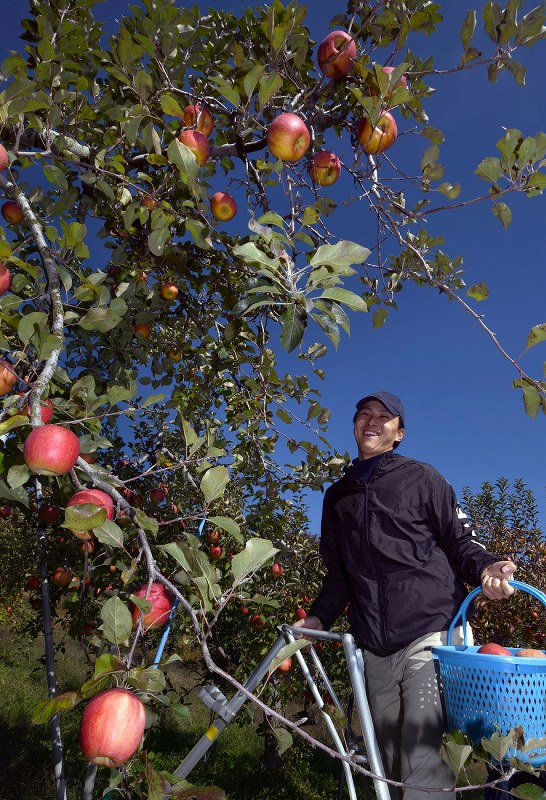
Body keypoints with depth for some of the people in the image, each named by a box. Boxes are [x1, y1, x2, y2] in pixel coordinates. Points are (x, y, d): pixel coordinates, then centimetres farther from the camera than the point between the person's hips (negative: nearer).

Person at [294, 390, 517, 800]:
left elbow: (460, 541, 5)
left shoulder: (422, 478, 7)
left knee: (423, 766, -13)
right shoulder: (338, 496, 18)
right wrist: (318, 617, 8)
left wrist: (484, 568, -16)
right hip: (376, 647, 4)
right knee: (389, 763, 9)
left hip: (429, 632, -4)